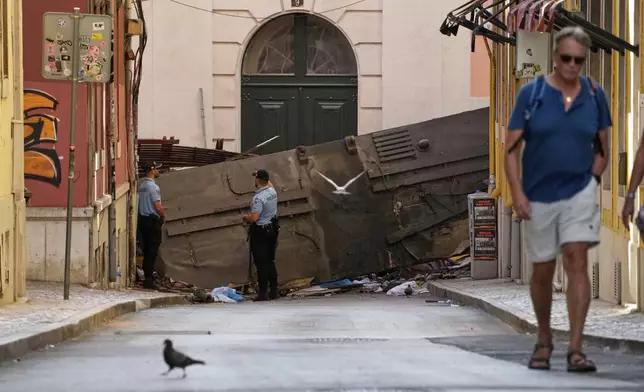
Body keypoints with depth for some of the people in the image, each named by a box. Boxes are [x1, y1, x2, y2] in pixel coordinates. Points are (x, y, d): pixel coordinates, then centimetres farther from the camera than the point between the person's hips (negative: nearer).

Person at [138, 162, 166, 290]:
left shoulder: (141, 184, 8)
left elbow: (140, 203, 12)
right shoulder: (153, 186, -16)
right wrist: (164, 216, 0)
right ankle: (149, 280, -4)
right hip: (153, 220, -8)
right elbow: (158, 206, -19)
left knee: (147, 250, 14)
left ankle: (147, 278, 17)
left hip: (143, 219, 8)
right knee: (152, 252, -4)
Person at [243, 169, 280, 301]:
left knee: (261, 263, -4)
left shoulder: (258, 198, -23)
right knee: (270, 261, 15)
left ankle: (263, 293, -4)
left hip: (260, 232, -8)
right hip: (272, 229, 8)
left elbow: (254, 218, -27)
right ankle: (274, 291, 17)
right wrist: (264, 176, 45)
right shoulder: (272, 192, 3)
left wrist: (245, 217, -6)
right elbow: (269, 184, 28)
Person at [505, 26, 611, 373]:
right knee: (542, 270, 9)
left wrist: (591, 180, -1)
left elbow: (602, 147, 12)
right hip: (539, 195, 0)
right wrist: (517, 193, -12)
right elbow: (512, 147, -4)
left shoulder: (594, 95, 2)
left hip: (579, 192, 0)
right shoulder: (531, 93, -4)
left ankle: (575, 349, -15)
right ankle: (544, 339, 31)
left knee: (576, 261, -13)